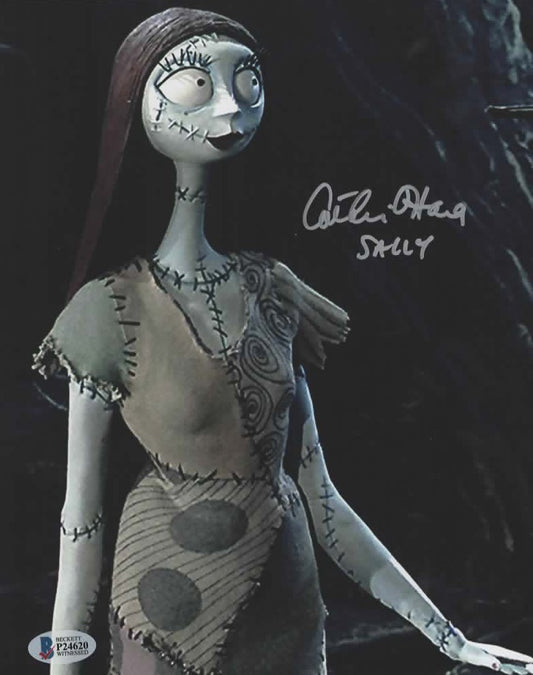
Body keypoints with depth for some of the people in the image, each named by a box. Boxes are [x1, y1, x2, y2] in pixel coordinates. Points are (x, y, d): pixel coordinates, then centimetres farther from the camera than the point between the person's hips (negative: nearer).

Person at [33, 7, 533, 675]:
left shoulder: (271, 292, 0)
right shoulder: (115, 308, -12)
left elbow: (317, 494, 2)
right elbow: (80, 514, -7)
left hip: (287, 610, 4)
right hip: (174, 618, -4)